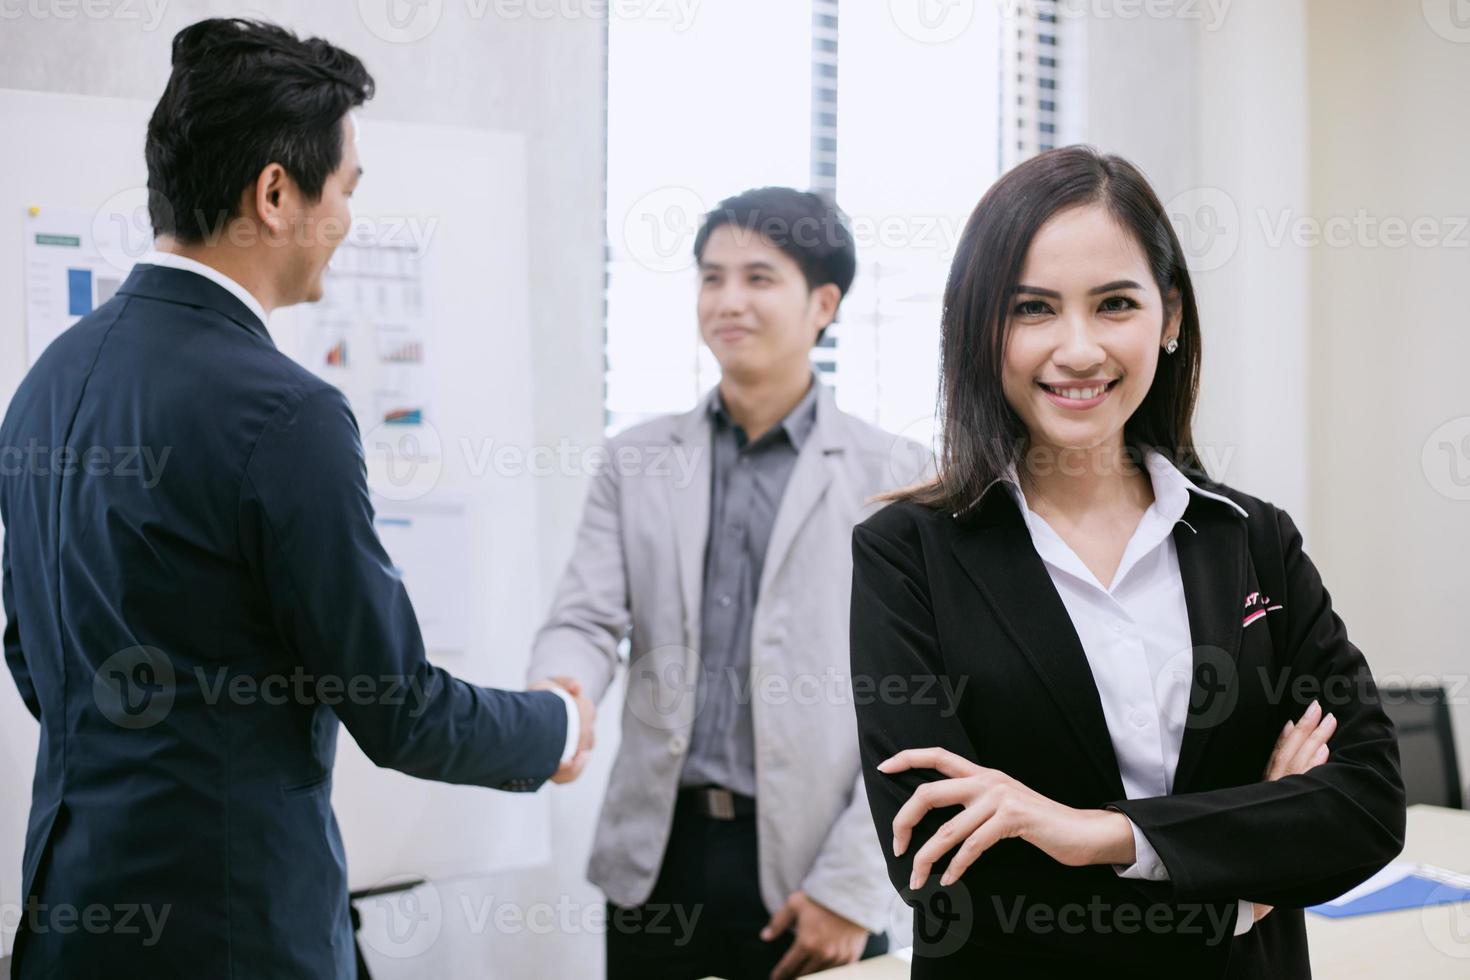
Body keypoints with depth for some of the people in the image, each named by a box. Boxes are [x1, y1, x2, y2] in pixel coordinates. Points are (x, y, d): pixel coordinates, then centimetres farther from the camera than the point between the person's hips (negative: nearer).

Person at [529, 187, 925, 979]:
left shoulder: (890, 474, -1)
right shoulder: (637, 461, 7)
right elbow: (586, 621, 1)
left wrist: (851, 885, -10)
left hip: (804, 866, -2)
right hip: (657, 858, 3)